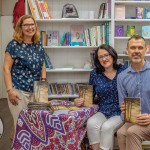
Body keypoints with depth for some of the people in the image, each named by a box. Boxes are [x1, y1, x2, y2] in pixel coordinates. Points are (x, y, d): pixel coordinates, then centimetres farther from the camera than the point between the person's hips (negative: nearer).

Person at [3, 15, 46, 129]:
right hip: (19, 90, -5)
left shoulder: (38, 44, 8)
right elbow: (6, 68, -10)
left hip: (36, 90, 5)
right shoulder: (14, 45, -8)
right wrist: (10, 90, -16)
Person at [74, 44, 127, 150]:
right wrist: (79, 101, -7)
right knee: (91, 123, -28)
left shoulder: (123, 70, -3)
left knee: (107, 127, -30)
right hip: (103, 112, 2)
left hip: (121, 112, -2)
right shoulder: (95, 74, 3)